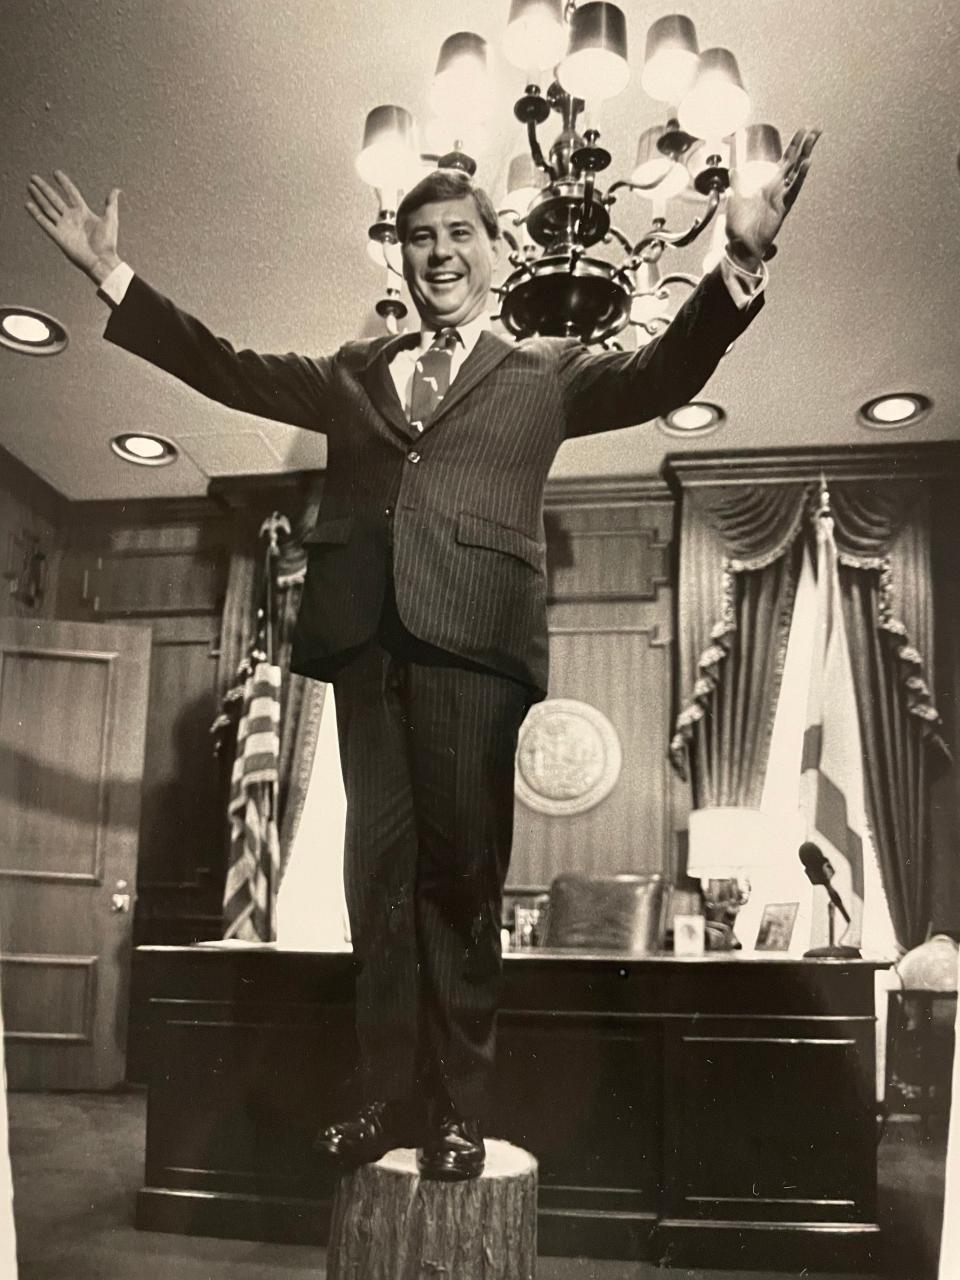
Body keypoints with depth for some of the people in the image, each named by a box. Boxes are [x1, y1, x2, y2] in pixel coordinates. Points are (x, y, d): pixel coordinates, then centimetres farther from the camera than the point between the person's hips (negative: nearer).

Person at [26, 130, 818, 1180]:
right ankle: (390, 1097, 14)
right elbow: (228, 370, 22)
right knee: (379, 871, 4)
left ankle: (458, 1109, 11)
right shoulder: (354, 374, 24)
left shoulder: (545, 373, 15)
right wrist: (112, 275, 17)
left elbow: (659, 376, 1)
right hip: (365, 638, 3)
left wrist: (739, 264, -14)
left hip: (474, 638, -3)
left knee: (460, 876, 0)